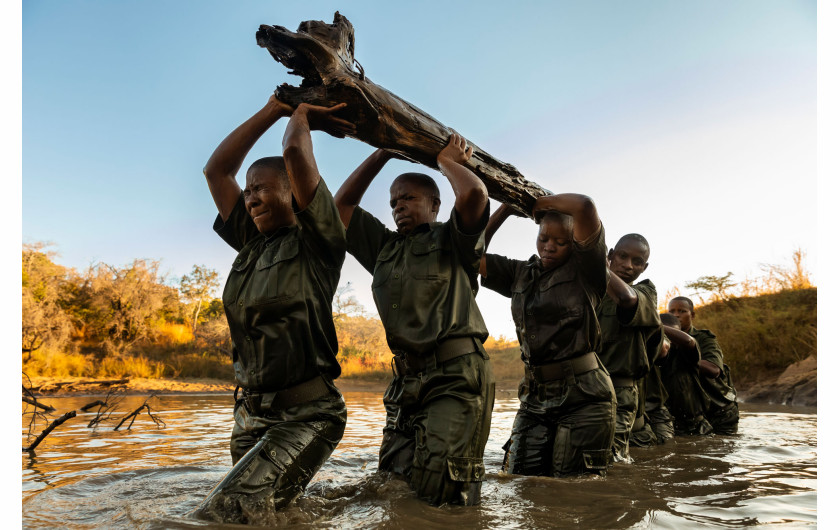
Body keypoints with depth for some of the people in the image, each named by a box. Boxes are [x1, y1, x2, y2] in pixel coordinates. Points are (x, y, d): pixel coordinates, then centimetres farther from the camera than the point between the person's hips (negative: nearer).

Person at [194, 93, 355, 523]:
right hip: (252, 414, 8)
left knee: (222, 515, -23)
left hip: (306, 414, -7)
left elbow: (294, 155, -15)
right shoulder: (252, 244, 15)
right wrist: (274, 109, 16)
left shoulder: (316, 243, -4)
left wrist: (300, 116, 7)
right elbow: (216, 169, 15)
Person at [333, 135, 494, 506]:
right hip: (406, 382, 7)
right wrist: (383, 154, 23)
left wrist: (447, 160, 7)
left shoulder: (451, 241, 7)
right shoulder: (385, 247, 23)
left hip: (456, 377, -6)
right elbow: (342, 202, 24)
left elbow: (474, 193, -13)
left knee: (440, 492, -15)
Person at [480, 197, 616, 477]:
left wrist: (540, 202, -1)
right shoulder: (520, 274, 13)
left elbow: (584, 206, -18)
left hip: (582, 395, -5)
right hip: (535, 396, 5)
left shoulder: (583, 271, -3)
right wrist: (506, 209, 9)